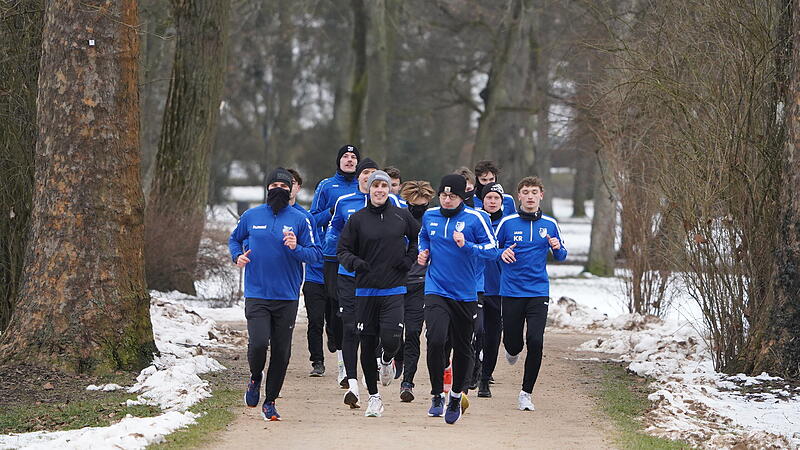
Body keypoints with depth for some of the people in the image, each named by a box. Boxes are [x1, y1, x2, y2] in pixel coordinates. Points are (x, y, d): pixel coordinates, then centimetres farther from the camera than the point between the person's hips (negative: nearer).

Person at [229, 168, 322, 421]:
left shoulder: (300, 220, 1)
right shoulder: (251, 216, 6)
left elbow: (316, 255, 1)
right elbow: (234, 239, 23)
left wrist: (296, 248, -18)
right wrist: (238, 255, 3)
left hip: (287, 297, 0)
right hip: (256, 294, 0)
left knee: (282, 352, 2)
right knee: (258, 343, -16)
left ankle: (270, 402, 16)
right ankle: (255, 379, 15)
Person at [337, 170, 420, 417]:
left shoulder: (402, 216, 3)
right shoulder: (357, 219, 0)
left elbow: (419, 238, 20)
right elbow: (343, 250, 3)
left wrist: (409, 260, 5)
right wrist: (354, 262, -17)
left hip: (394, 288, -1)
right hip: (366, 289, 1)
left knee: (391, 339, -15)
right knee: (367, 344, 3)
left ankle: (387, 361, 23)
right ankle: (374, 396, 16)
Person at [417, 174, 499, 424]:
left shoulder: (474, 218, -6)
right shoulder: (429, 216, 5)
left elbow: (492, 250, -7)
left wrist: (466, 246, -22)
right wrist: (423, 253, 8)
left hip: (466, 294, -1)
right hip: (436, 290, 1)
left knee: (463, 349, 9)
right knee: (435, 340, -21)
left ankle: (456, 396, 31)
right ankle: (437, 395, -5)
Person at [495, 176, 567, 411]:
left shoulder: (550, 224, 6)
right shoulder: (507, 222, 0)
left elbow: (561, 256, 15)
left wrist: (557, 248, -8)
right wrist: (502, 254, -13)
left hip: (538, 292, 0)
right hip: (511, 292, 0)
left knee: (535, 342, -13)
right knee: (513, 343, 3)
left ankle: (526, 392, 0)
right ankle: (512, 351, 43)